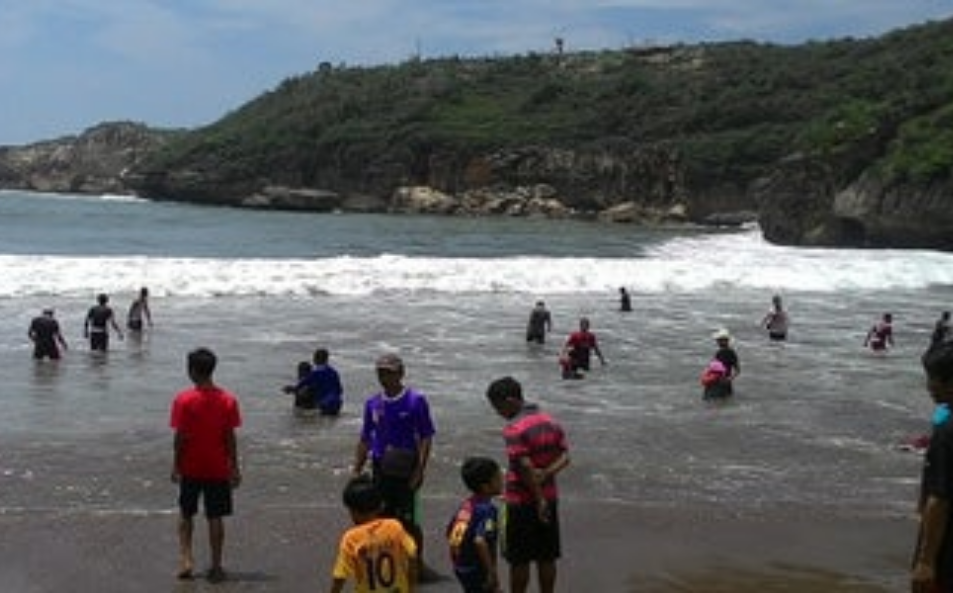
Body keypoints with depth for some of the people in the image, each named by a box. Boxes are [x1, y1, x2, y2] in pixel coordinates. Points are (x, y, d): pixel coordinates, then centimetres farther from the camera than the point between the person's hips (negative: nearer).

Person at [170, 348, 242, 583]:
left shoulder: (183, 400, -11)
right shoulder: (228, 400, -6)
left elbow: (180, 437, -10)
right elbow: (230, 438, -4)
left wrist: (176, 466, 1)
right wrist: (234, 467, 4)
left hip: (190, 468, -1)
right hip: (218, 469, 1)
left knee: (186, 515, 17)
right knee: (215, 518, 7)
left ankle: (186, 559, 9)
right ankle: (216, 567, 11)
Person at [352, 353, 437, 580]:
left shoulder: (416, 401, -7)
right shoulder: (372, 404, 6)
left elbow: (426, 438, -7)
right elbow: (365, 440, 13)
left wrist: (420, 470, -14)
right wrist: (357, 471, 9)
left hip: (406, 471, -4)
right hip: (380, 470, 4)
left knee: (407, 520, -2)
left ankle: (418, 563, 16)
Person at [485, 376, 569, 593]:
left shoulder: (514, 429, -18)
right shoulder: (550, 422, 6)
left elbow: (526, 468, -24)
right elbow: (564, 456, 1)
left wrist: (539, 500, -19)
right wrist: (546, 474, -13)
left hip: (522, 501, -7)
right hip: (549, 497, 7)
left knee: (519, 559, 5)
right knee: (547, 557, 13)